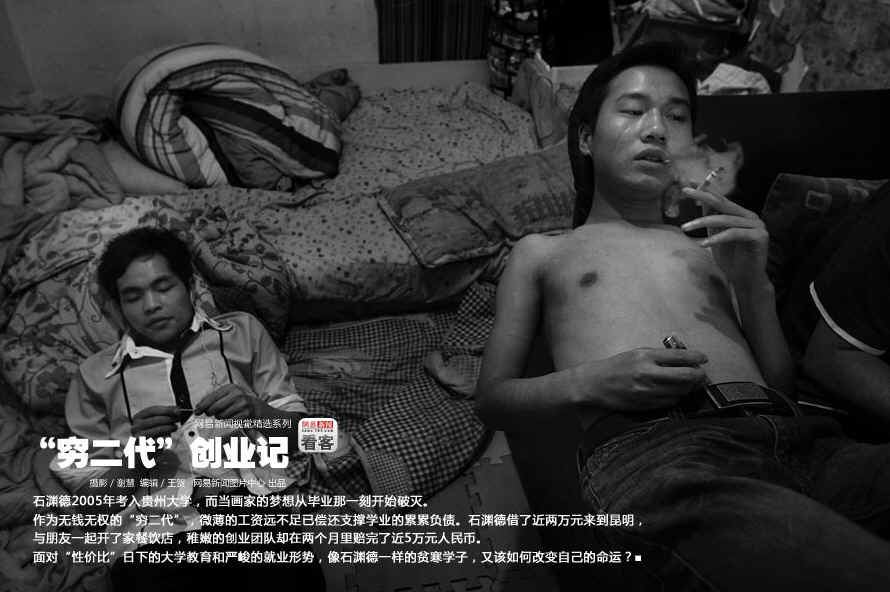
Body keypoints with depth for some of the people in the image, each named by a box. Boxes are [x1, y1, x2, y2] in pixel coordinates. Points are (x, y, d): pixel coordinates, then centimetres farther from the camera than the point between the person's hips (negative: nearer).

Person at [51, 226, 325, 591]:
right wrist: (134, 456, -6)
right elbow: (84, 487, 14)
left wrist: (258, 412, -8)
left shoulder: (242, 332, 16)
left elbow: (299, 432, 14)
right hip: (160, 531, 1)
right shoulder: (95, 375, 16)